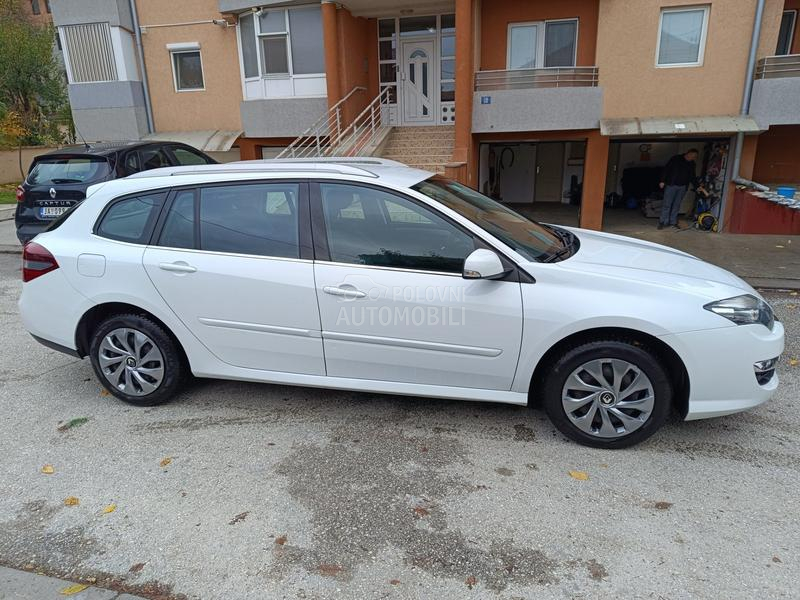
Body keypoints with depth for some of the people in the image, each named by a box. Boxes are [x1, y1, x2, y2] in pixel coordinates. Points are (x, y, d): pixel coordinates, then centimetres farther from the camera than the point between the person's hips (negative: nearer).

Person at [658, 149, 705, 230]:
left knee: (677, 205, 5)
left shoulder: (692, 164, 12)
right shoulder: (676, 159, -2)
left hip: (682, 187, 5)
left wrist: (697, 186, 5)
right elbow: (666, 169, -4)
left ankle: (673, 222, 11)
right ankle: (662, 222, -3)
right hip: (671, 185, -5)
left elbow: (693, 177, 16)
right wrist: (662, 181, -11)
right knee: (667, 204, -6)